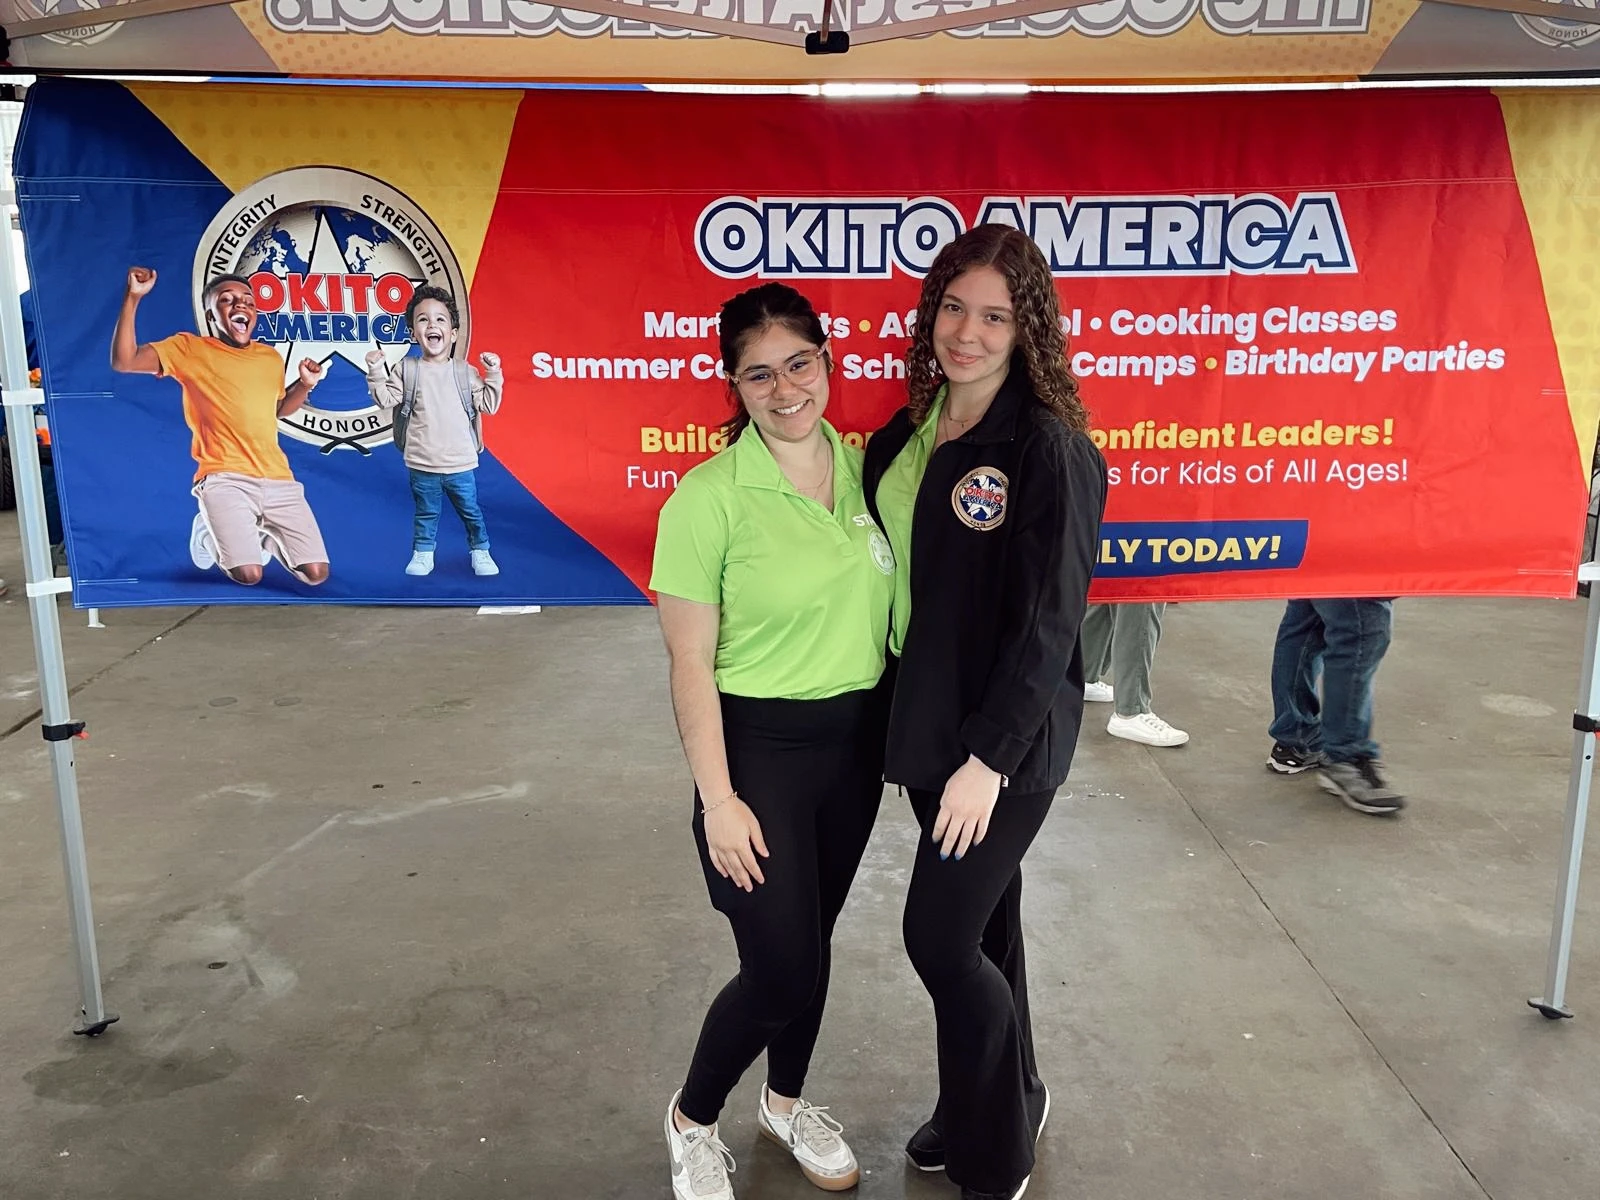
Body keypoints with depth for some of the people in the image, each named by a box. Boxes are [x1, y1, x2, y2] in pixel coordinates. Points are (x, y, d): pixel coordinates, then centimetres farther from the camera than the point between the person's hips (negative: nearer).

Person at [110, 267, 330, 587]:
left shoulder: (270, 357, 16)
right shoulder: (190, 348, 3)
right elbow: (123, 361, -7)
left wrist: (305, 384, 12)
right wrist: (132, 298, -15)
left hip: (278, 479, 4)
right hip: (225, 478, -4)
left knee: (316, 573, -6)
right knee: (248, 574, -23)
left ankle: (261, 534, 26)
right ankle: (211, 533, 14)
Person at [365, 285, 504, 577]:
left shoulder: (465, 372, 0)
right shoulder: (407, 370, 0)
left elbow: (488, 405, -1)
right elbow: (385, 399, -2)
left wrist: (493, 374, -9)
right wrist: (376, 370, -12)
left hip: (461, 464, 0)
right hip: (422, 466, 0)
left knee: (471, 512, 12)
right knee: (425, 515, 14)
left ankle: (480, 553, 27)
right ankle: (422, 555, 28)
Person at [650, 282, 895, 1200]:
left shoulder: (863, 469, -1)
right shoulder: (709, 496, -17)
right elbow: (690, 662, -14)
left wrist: (901, 733, 9)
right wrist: (717, 798, -14)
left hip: (855, 741, 5)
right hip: (759, 747, -5)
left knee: (812, 942, 19)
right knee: (783, 967, -1)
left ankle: (787, 1103, 45)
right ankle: (692, 1120, 28)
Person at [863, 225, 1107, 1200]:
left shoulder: (1050, 450, -16)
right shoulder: (902, 437, 5)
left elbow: (1048, 622, -18)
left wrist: (989, 756, -19)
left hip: (1007, 741, -7)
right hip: (928, 723, 7)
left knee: (941, 938, -1)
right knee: (980, 921, 20)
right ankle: (1002, 1107, 41)